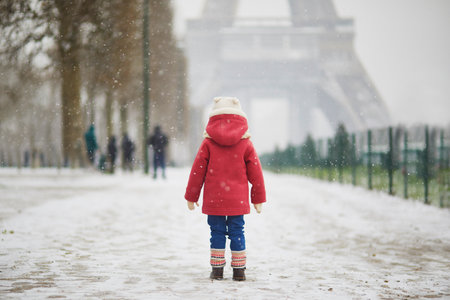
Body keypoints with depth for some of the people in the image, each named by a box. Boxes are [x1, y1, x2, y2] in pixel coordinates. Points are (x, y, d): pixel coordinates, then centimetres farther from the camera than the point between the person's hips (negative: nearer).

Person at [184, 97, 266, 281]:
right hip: (238, 200, 0)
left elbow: (197, 171, 1)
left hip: (213, 200, 0)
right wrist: (259, 198, 13)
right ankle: (239, 270, 7)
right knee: (237, 232, 6)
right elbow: (255, 173, 4)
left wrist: (191, 196, 10)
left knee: (217, 232, 7)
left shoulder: (208, 143, -1)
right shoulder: (245, 144, 1)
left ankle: (217, 269, 8)